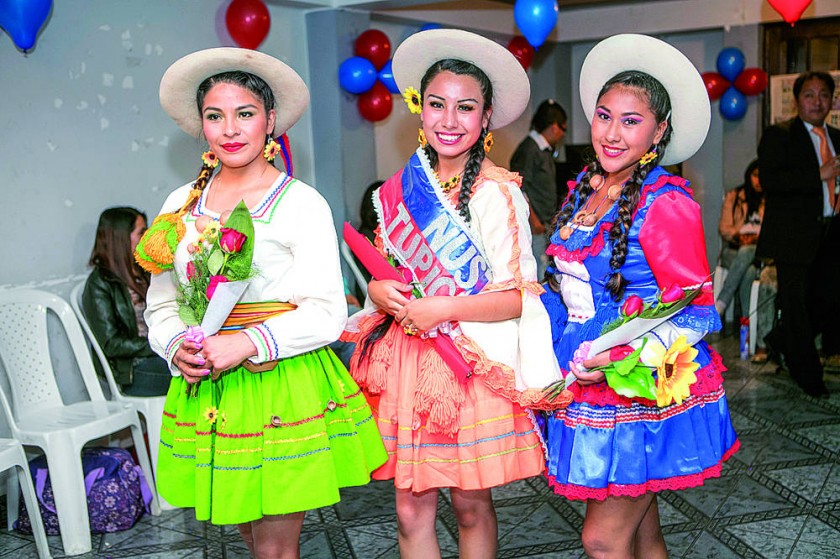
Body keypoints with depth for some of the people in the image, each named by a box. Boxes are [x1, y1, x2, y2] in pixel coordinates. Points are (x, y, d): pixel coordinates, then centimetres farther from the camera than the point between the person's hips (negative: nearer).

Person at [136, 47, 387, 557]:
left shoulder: (303, 203, -6)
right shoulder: (182, 204, 8)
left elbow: (326, 313, -10)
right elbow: (162, 304, 13)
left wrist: (246, 343, -21)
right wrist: (179, 347, -8)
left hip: (283, 383, -4)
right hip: (204, 388, 4)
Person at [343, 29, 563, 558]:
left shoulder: (498, 193, -9)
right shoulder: (400, 190, 8)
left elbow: (521, 296, -10)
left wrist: (443, 308, -20)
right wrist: (379, 291, -5)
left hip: (474, 365, -4)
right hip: (408, 360, 4)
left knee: (471, 504, 9)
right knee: (412, 508, 8)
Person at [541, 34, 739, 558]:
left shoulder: (665, 200, -15)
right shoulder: (587, 187, 7)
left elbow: (690, 307, -15)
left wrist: (626, 355, -26)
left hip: (648, 390, -7)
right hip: (591, 384, 7)